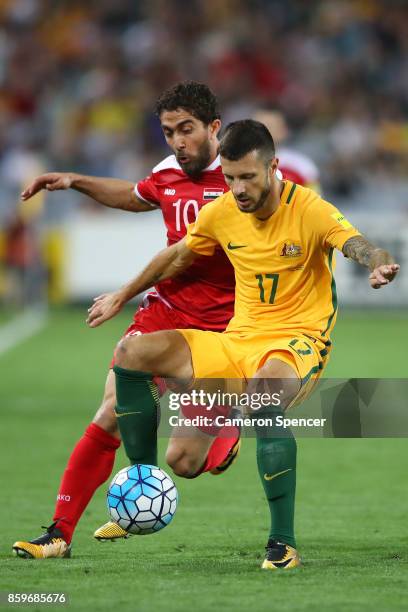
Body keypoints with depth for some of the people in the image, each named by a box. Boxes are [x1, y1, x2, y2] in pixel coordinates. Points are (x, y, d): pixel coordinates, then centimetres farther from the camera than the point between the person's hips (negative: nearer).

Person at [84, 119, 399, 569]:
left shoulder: (309, 210, -14)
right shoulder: (221, 213, 3)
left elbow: (359, 246, -30)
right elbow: (177, 256, 22)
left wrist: (379, 264, -54)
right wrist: (122, 296, 29)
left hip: (298, 340, -6)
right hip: (237, 342, 6)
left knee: (265, 386, -41)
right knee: (132, 353, -8)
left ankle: (283, 543, -37)